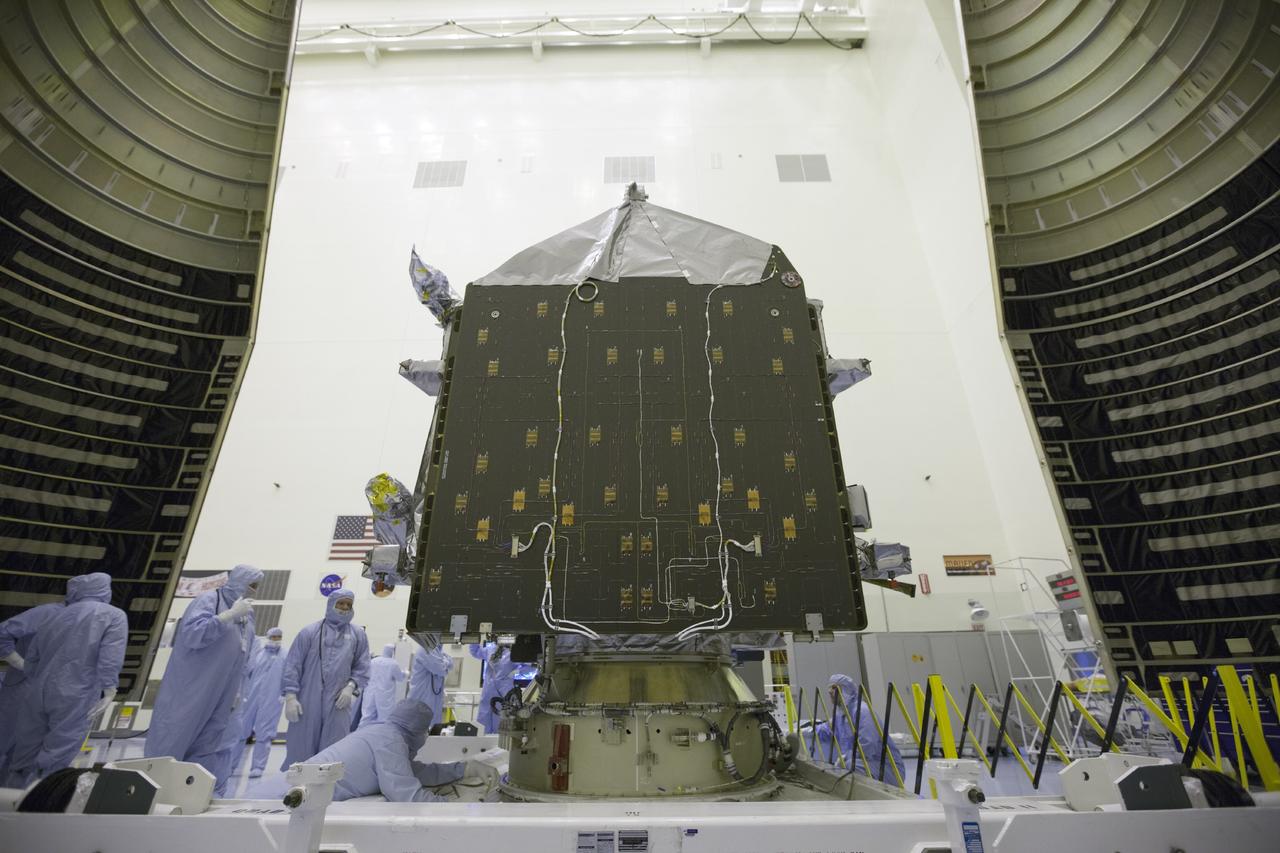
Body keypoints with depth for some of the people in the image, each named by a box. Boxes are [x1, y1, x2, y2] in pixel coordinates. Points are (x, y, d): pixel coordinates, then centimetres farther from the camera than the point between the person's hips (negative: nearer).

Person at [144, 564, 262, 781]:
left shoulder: (247, 613, 10)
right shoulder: (210, 599, -10)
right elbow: (191, 634, -25)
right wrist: (230, 614, -27)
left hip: (219, 698, 7)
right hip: (190, 691, -6)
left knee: (206, 755, 9)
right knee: (171, 743, 2)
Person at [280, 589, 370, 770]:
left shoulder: (358, 635, 9)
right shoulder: (309, 632, 3)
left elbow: (362, 667, 9)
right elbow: (292, 665, 0)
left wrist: (350, 687, -7)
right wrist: (290, 697, -8)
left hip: (338, 704, 2)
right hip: (308, 703, -1)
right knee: (299, 750, 6)